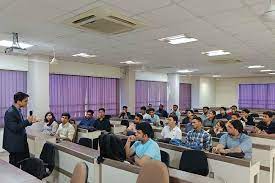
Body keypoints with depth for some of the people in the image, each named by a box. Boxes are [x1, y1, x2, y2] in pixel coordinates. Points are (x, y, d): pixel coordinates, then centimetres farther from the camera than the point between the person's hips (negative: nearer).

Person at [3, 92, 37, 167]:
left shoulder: (18, 110, 8)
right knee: (15, 166, 6)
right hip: (15, 144, -9)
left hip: (21, 143, 9)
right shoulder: (10, 112, -20)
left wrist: (30, 122, 2)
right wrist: (27, 121, -21)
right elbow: (14, 128, -25)